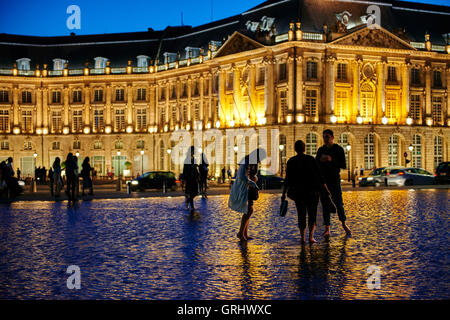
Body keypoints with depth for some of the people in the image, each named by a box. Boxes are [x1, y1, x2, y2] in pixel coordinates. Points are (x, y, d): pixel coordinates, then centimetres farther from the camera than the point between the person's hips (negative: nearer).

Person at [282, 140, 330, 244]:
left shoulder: (291, 161, -1)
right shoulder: (311, 159, -3)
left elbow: (287, 179, -5)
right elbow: (319, 175, -3)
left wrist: (284, 194, -1)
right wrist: (326, 189, 3)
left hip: (298, 192, 1)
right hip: (312, 191, -1)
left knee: (301, 215, 11)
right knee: (312, 214, 7)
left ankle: (303, 238, 5)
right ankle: (311, 237, -8)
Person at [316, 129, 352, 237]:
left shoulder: (339, 149, -1)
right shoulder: (321, 150, 9)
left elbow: (343, 165, -5)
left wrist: (331, 160, -19)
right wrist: (320, 159, -12)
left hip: (334, 180, -3)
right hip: (322, 180, 3)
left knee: (338, 203, -5)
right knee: (325, 204, 2)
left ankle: (344, 224, 20)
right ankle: (327, 229, 4)